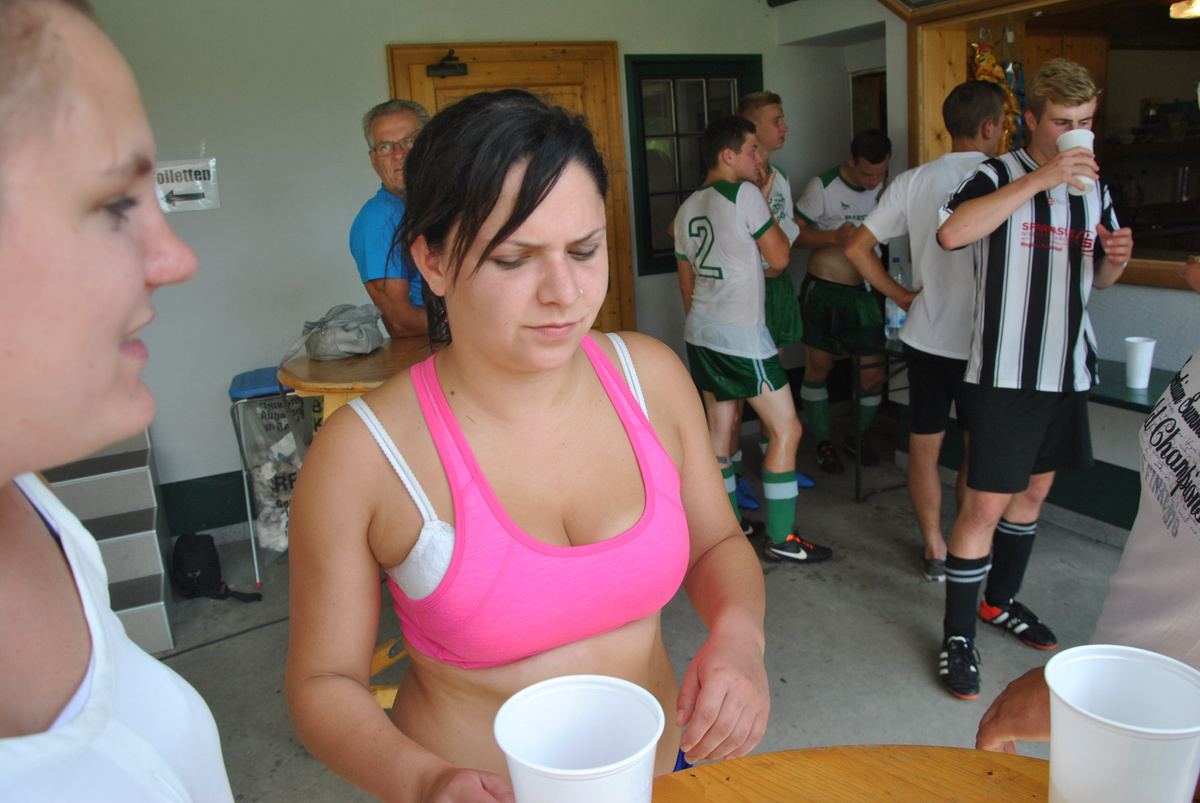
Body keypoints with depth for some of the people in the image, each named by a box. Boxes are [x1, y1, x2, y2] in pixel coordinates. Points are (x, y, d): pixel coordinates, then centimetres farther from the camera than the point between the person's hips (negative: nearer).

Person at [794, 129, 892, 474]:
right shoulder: (824, 186, -9)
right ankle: (823, 443, 22)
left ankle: (858, 436, 26)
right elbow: (794, 234, -7)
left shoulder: (888, 184, 4)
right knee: (818, 369, 4)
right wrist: (834, 237, -22)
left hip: (865, 290, 4)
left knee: (873, 373, 1)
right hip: (825, 289, -3)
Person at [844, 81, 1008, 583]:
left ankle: (935, 550, 23)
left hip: (924, 335, 4)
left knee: (923, 447, 13)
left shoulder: (912, 182, 0)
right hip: (978, 340, -3)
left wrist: (902, 296, 7)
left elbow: (857, 248, 1)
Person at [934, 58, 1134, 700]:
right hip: (1008, 372, -7)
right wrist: (1040, 179, -28)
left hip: (1069, 369, 7)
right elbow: (953, 232, -28)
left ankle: (1001, 601, 35)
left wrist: (1116, 258, -1)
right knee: (986, 502, -6)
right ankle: (958, 637, 6)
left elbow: (1097, 279, 22)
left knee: (1034, 488, 17)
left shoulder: (1094, 188, 13)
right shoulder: (1000, 176, -7)